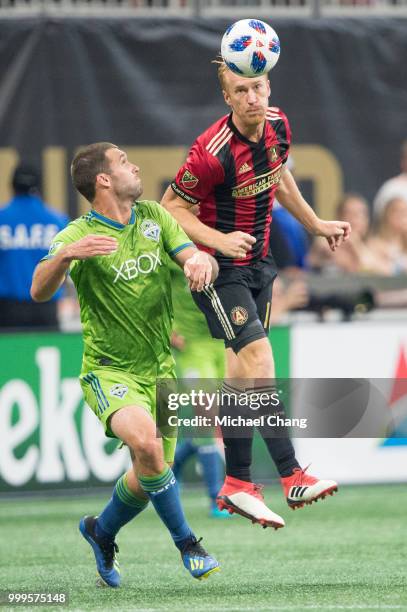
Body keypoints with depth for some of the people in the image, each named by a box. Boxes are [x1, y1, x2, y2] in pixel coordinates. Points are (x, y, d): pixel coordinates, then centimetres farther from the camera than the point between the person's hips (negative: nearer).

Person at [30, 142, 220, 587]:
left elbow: (196, 259, 1)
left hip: (159, 369, 6)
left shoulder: (153, 217, 5)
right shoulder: (79, 235, -14)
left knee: (150, 474, 9)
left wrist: (201, 260, -24)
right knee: (145, 441, -33)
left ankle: (101, 531, 39)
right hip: (109, 371, -6)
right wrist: (66, 254, -47)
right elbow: (39, 292, -27)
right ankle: (186, 542, -19)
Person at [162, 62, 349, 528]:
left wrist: (315, 223, 22)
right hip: (218, 266, -7)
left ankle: (236, 485, 15)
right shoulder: (212, 151, -25)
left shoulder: (277, 125, -3)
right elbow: (171, 205, -15)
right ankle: (292, 476, -21)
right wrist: (218, 239, -27)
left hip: (256, 263, 7)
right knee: (259, 358, -18)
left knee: (241, 371, 10)